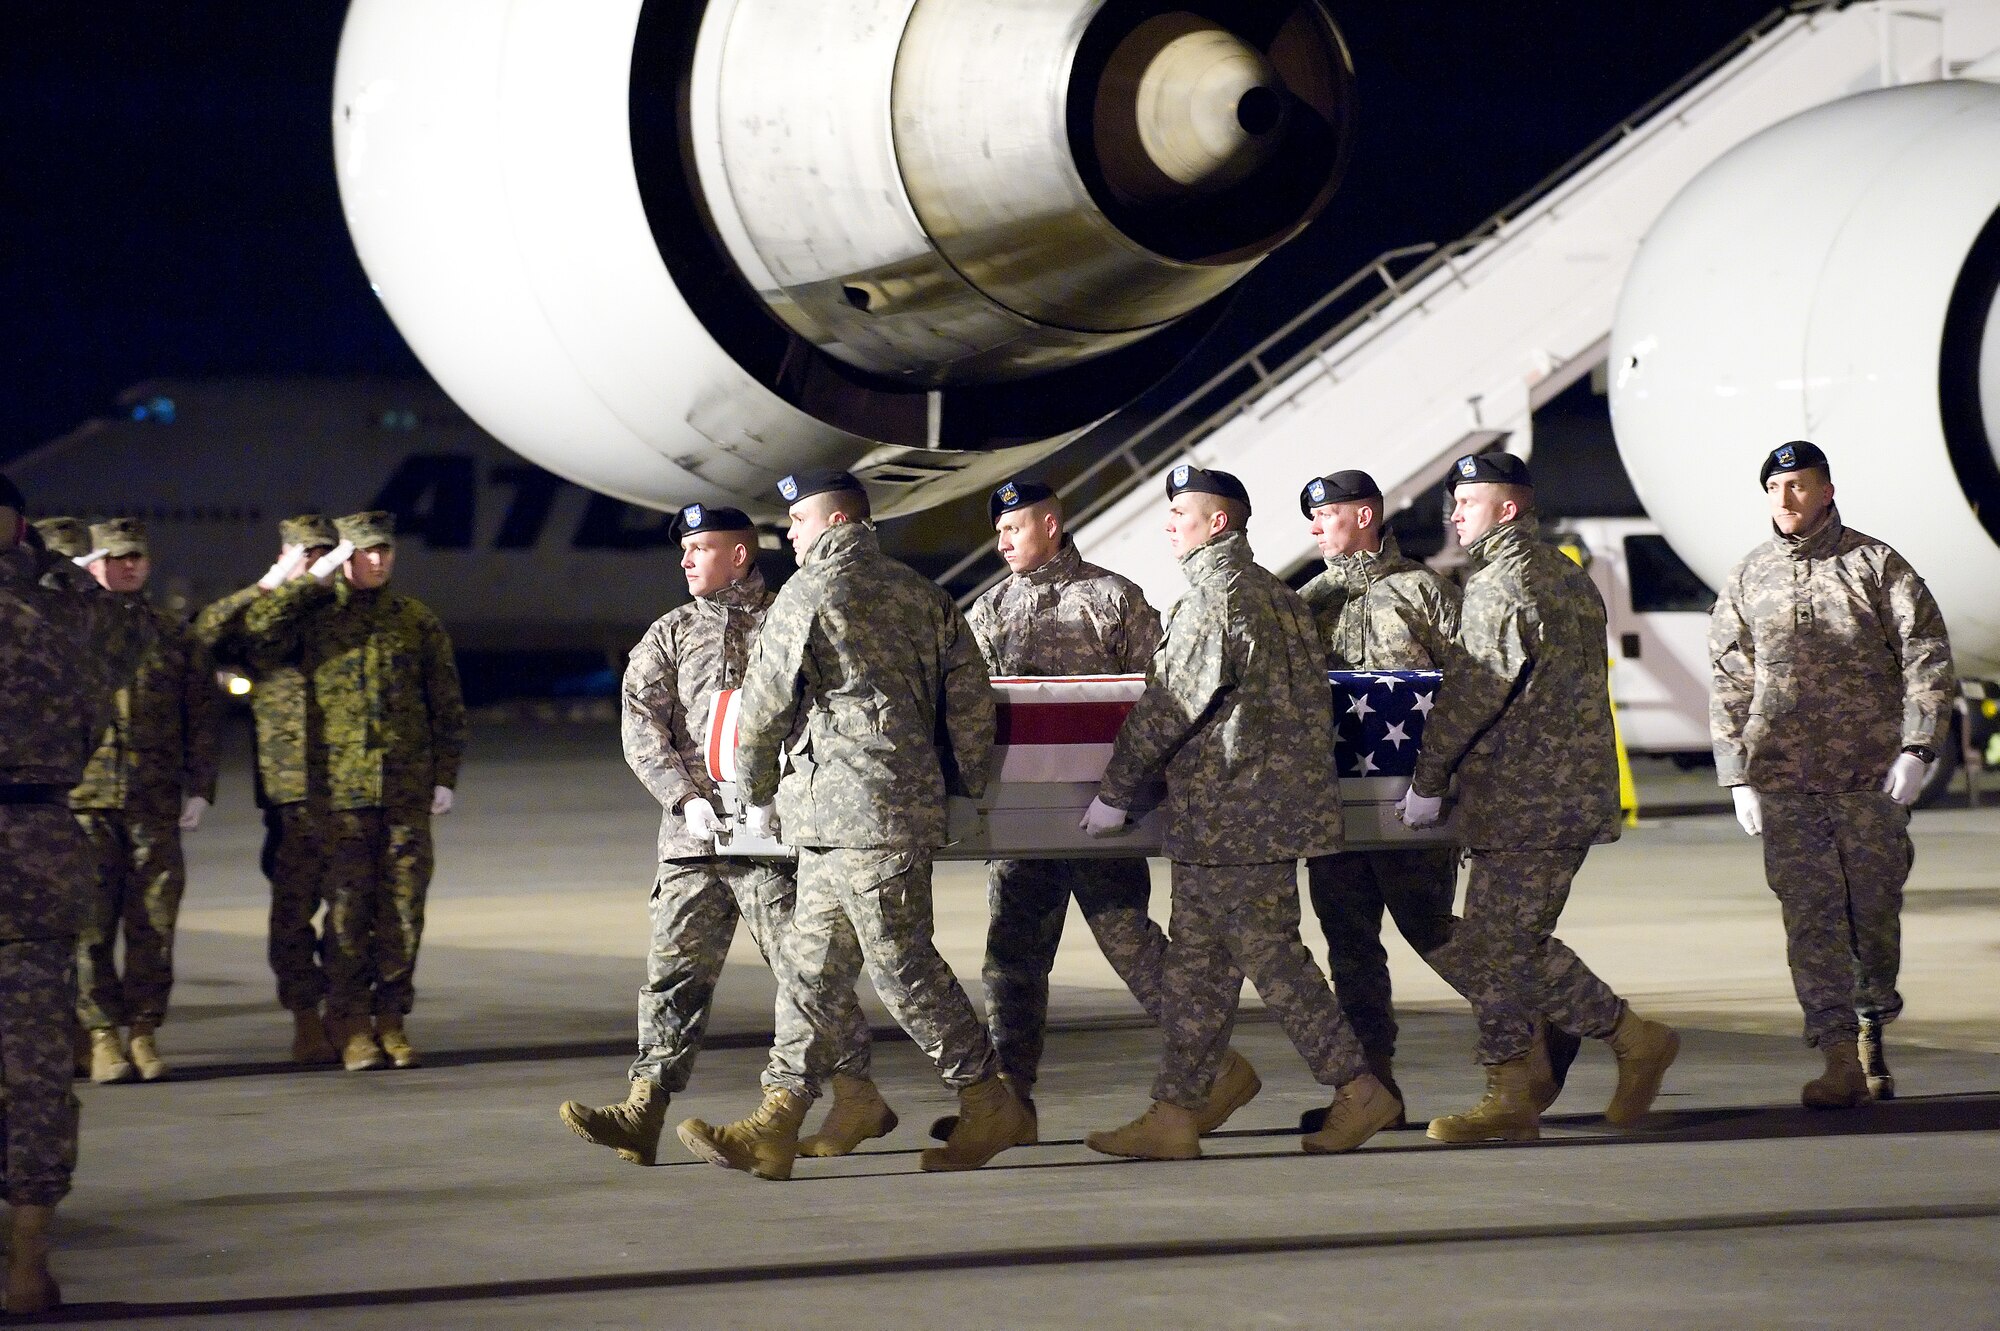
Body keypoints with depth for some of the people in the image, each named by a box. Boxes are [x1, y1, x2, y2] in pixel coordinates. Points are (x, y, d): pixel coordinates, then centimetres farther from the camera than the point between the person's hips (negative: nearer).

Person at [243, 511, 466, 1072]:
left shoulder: (416, 621, 13)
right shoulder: (313, 616, 7)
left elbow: (447, 706, 14)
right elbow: (255, 632, -12)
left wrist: (444, 777, 7)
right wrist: (310, 581, -7)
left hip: (408, 793, 2)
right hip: (340, 789, -2)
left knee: (403, 908, 1)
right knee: (348, 909, -4)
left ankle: (391, 1016, 10)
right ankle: (350, 1025, 2)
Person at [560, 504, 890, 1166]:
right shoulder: (670, 634, 14)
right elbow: (641, 725, 5)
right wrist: (686, 798, -10)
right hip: (692, 833, 4)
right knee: (675, 967, 1)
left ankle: (858, 1098, 1)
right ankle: (645, 1107, 0)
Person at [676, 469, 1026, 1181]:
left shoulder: (809, 594, -6)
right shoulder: (919, 592, 15)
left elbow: (765, 703, -3)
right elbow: (971, 693, 12)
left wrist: (755, 795, 11)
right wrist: (963, 783, 20)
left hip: (855, 808, -9)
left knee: (902, 962, -3)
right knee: (811, 965, 7)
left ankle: (988, 1103, 1)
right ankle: (775, 1128, 5)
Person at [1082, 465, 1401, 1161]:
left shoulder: (1216, 596, -14)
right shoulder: (1275, 595, 16)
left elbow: (1166, 707, -14)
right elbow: (1299, 703, 21)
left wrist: (1115, 794, -6)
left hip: (1232, 810, -10)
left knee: (1269, 952, -5)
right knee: (1196, 961, 10)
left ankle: (1359, 1090, -2)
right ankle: (1174, 1115, 11)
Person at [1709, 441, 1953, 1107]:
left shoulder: (1876, 565, 3)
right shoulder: (1747, 579, 9)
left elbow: (1928, 659, 1)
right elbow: (1729, 685, 13)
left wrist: (1915, 750, -9)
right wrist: (1737, 780, 6)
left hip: (1872, 774, -1)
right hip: (1784, 777, 1)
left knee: (1874, 910, 5)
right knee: (1811, 914, -8)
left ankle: (1872, 1032, 27)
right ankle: (1840, 1060, -10)